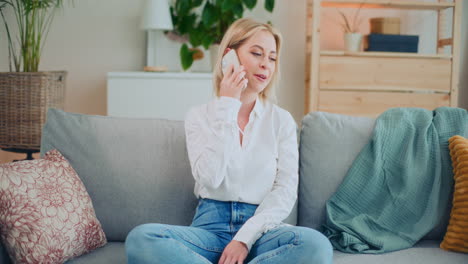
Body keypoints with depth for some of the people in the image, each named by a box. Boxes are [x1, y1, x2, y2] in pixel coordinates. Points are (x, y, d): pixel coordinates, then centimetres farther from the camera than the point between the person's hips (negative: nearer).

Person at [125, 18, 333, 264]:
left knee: (315, 244, -33)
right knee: (140, 238, -31)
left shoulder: (282, 120, 7)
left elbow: (286, 190, -1)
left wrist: (245, 237, -16)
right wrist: (226, 106, -10)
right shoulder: (199, 116, 5)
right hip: (210, 226, 0)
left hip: (260, 228, 0)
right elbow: (210, 178, -12)